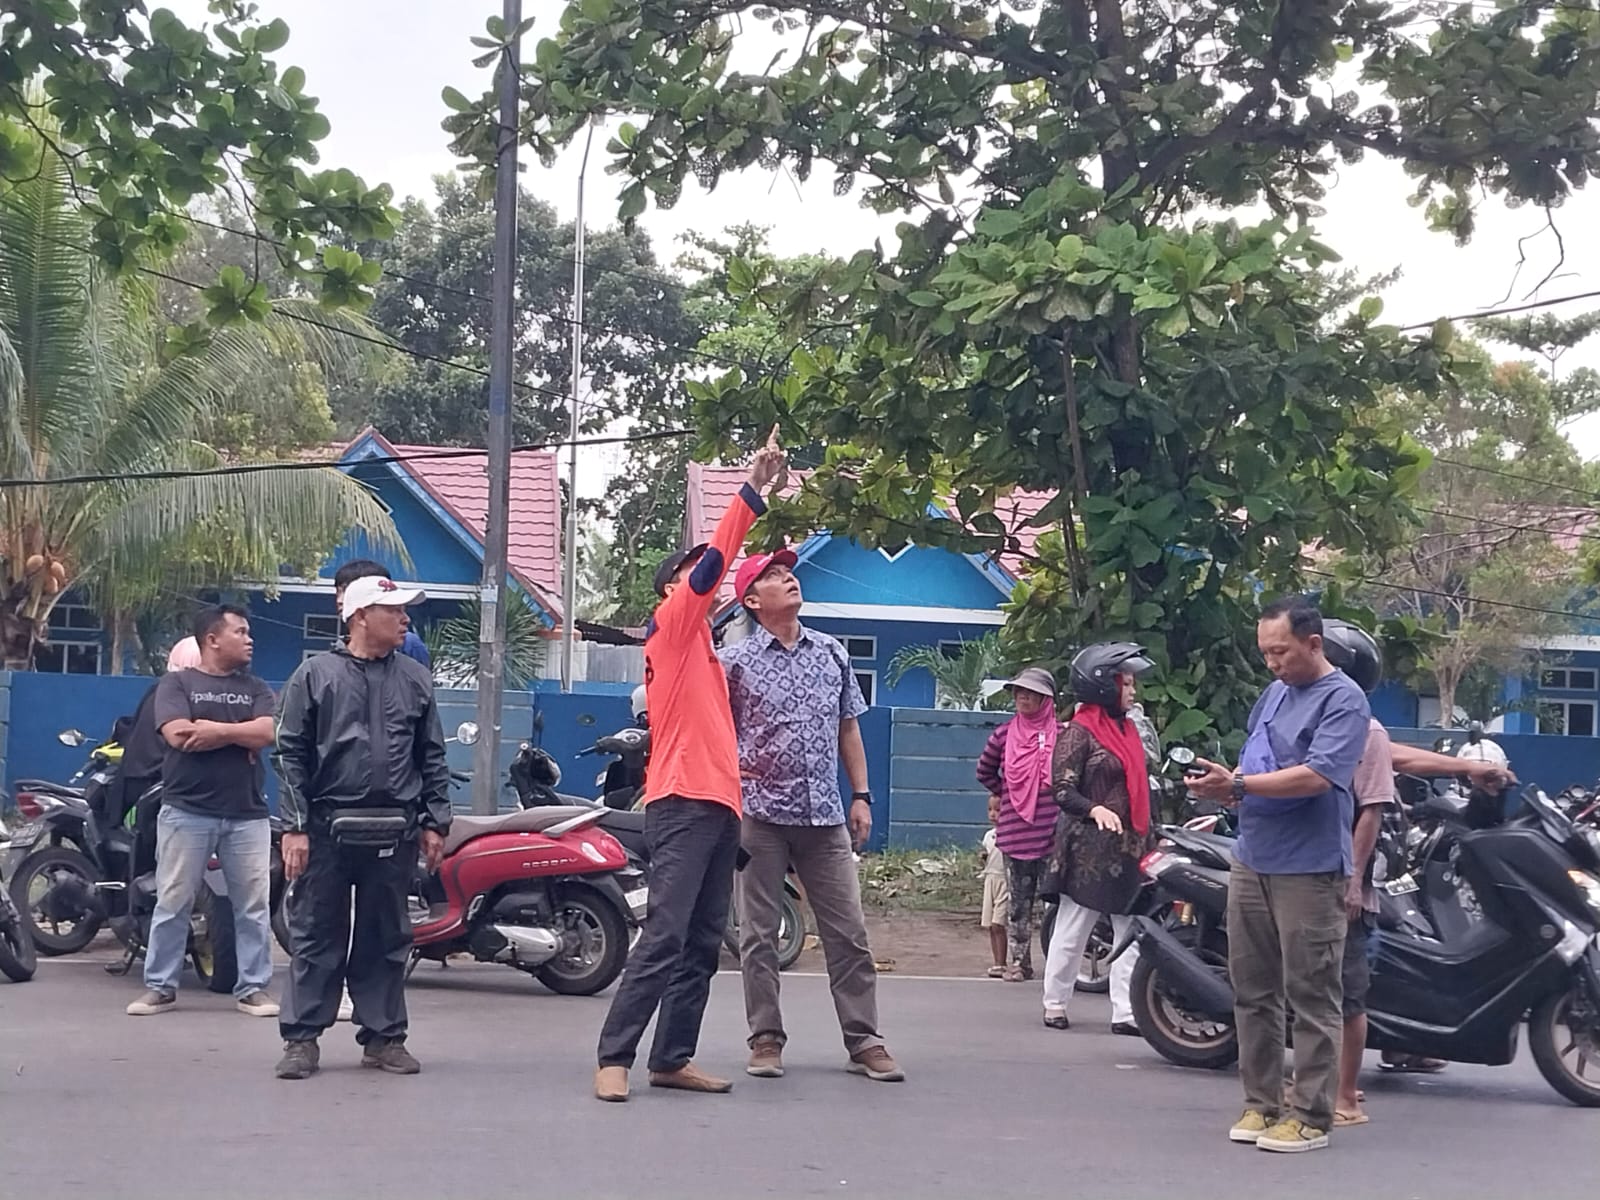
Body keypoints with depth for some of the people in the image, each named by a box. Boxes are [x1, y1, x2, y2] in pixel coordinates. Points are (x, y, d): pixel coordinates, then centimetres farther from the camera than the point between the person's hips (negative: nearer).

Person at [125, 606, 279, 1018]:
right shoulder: (177, 683, 3)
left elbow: (268, 732, -5)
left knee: (254, 906, 2)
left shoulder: (255, 688, 13)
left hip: (247, 814, 3)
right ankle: (160, 986, 10)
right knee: (172, 903, 2)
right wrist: (241, 734, -8)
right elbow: (178, 735, -13)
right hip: (186, 811, -3)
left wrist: (215, 729, -12)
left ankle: (253, 988, 10)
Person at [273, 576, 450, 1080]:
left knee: (387, 938, 8)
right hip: (327, 826, -3)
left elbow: (432, 757, 12)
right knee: (316, 935, 1)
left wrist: (434, 823, 6)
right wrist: (295, 827, -8)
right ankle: (302, 1038, 7)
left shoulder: (415, 678, 10)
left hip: (394, 831, 3)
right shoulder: (316, 674, 1)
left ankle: (383, 1035, 16)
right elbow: (291, 754, -1)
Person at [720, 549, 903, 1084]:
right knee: (759, 935, 2)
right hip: (759, 815, -3)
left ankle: (864, 1040, 8)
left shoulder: (832, 653, 10)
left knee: (848, 933, 2)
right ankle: (766, 1039, 11)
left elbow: (849, 729, 16)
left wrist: (861, 796, 10)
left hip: (825, 817, 3)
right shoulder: (735, 661, -1)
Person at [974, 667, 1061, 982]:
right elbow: (984, 771, 20)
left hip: (1052, 833, -2)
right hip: (1015, 833, 2)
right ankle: (1017, 962, 14)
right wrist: (1005, 793, 12)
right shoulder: (1004, 735, 5)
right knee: (1019, 902, 8)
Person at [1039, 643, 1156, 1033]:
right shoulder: (1079, 731, -7)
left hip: (1128, 849, 7)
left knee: (1132, 932, 2)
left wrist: (1148, 838, 21)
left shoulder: (1128, 729, 16)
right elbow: (1062, 788, -14)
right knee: (1072, 930, 2)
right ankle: (1055, 1003, 15)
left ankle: (1127, 1012, 3)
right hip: (1089, 850, -7)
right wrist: (1095, 810, -30)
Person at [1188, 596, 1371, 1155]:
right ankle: (1261, 1103, 20)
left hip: (1308, 871, -8)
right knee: (1252, 991, 11)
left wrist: (1237, 784, -22)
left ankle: (1311, 1116, 3)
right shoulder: (1274, 692, 15)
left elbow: (1315, 776, -21)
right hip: (1252, 862, 8)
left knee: (1311, 999, -2)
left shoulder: (1343, 700, -10)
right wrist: (1226, 785, -3)